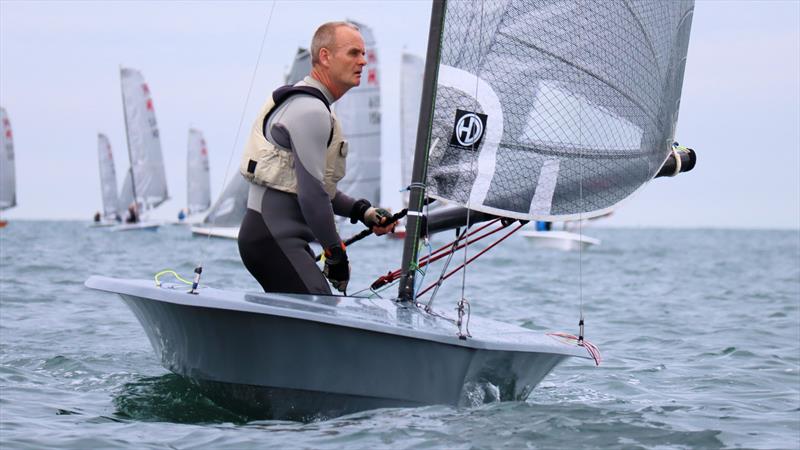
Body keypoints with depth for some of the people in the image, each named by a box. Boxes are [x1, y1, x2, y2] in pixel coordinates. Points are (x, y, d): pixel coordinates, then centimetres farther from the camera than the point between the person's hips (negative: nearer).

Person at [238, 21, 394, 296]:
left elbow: (319, 186, 26)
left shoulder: (306, 104, 21)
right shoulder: (310, 110, -13)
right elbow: (311, 192, -18)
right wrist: (336, 253, -10)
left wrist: (362, 211, 13)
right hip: (272, 239, -11)